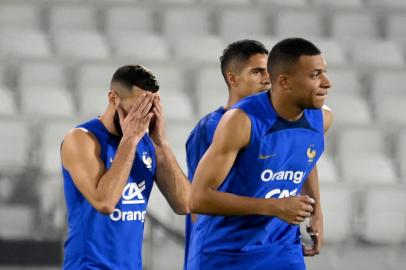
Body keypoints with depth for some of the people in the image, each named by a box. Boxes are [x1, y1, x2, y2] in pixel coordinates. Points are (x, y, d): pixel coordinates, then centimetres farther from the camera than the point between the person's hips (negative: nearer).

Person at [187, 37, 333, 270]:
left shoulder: (321, 119, -5)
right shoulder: (242, 121, -24)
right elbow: (198, 198, -25)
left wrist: (317, 209, 10)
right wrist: (274, 207, -29)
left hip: (281, 250, 4)